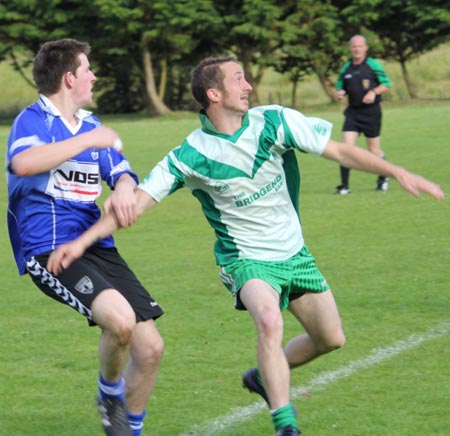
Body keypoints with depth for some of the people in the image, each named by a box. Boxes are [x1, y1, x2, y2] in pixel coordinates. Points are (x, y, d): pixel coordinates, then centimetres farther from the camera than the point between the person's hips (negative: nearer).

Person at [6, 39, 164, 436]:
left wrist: (123, 190, -11)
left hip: (97, 247, 7)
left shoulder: (92, 126, 17)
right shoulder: (33, 119, -6)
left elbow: (123, 175, 15)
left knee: (150, 346, 0)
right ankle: (110, 394, -1)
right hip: (49, 250, -7)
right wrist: (88, 140, -23)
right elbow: (23, 163, -28)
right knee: (119, 318, -31)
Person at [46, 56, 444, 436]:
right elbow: (139, 200, -17)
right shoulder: (191, 156, -18)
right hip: (246, 258, -5)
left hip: (293, 252, 5)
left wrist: (398, 173, -10)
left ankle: (265, 378, 38)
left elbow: (339, 151, -5)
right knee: (270, 320, -34)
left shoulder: (274, 122, -11)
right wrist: (82, 241, -25)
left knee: (331, 339, 11)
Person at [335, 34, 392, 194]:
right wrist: (340, 93, -6)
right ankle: (344, 185, -8)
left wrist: (373, 92, -17)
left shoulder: (373, 65, -3)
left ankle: (383, 178, 29)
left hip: (371, 111, -3)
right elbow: (340, 87, 18)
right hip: (352, 111, 3)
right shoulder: (345, 68, 9)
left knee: (374, 149, 5)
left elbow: (386, 85, 0)